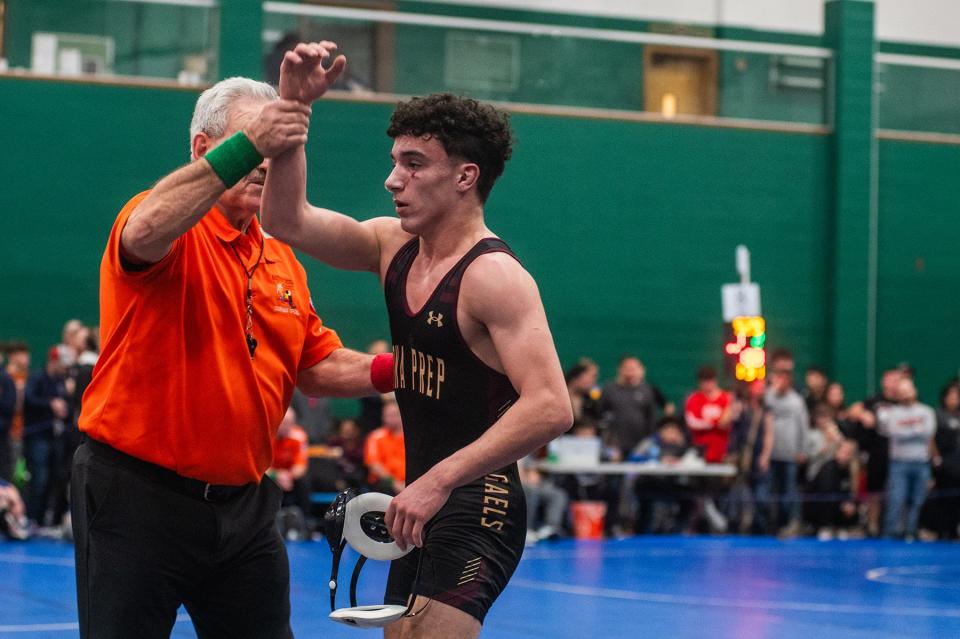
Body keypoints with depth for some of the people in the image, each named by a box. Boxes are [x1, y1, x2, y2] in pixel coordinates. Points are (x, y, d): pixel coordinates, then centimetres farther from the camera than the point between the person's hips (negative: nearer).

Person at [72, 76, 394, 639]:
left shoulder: (282, 259, 13)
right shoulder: (177, 232, -9)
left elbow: (316, 365, 19)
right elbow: (145, 232, -34)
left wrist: (390, 371, 0)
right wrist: (245, 146, -37)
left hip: (244, 503, 7)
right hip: (139, 496, -7)